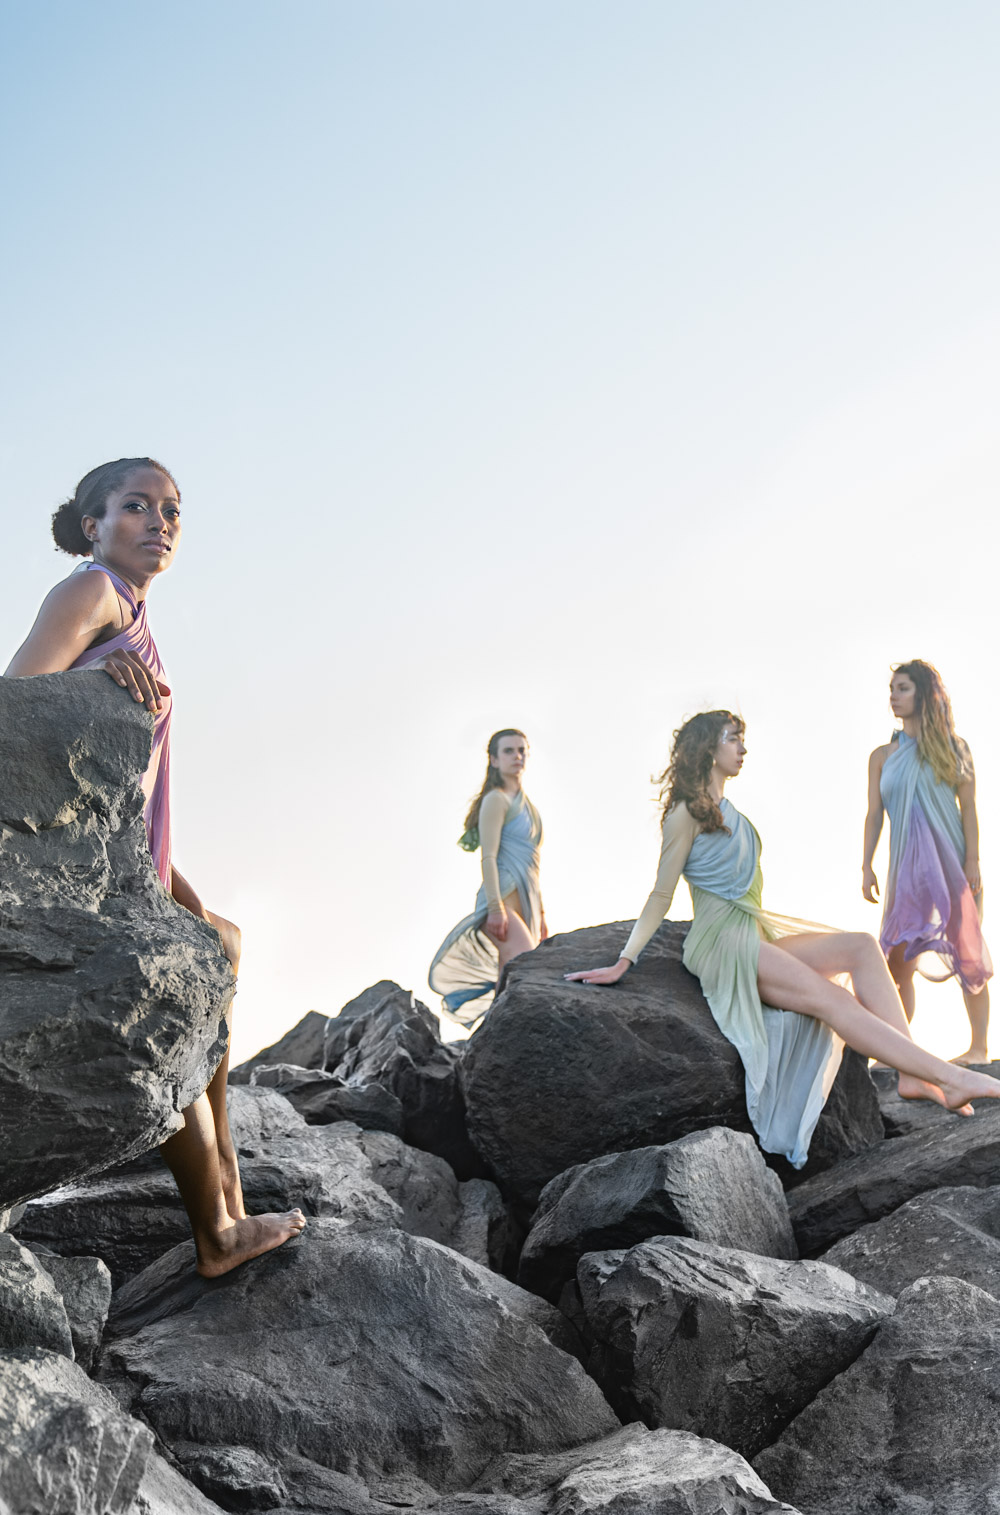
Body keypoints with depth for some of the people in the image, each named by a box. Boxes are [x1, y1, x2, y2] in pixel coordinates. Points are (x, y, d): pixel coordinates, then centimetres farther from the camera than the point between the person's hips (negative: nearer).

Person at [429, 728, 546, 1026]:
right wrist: (496, 908, -20)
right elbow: (489, 857, -12)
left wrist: (540, 914, 23)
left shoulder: (525, 803, 24)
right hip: (504, 900, -9)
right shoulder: (497, 800, -3)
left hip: (525, 904, 9)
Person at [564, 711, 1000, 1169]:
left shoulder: (727, 811, 22)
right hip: (722, 942, -9)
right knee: (830, 997, -23)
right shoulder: (687, 812, -3)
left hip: (756, 933, 9)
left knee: (863, 947, -11)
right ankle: (948, 1076, -29)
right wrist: (623, 961, -10)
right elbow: (661, 895, -4)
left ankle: (913, 1076, -24)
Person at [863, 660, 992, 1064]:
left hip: (951, 860, -2)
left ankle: (979, 1047, 7)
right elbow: (874, 814, 8)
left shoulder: (953, 748, 3)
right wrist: (867, 866, 1)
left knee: (967, 951, 0)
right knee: (898, 956, -4)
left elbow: (968, 808, -1)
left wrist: (972, 862, -8)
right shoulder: (882, 756, 9)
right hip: (907, 864, 2)